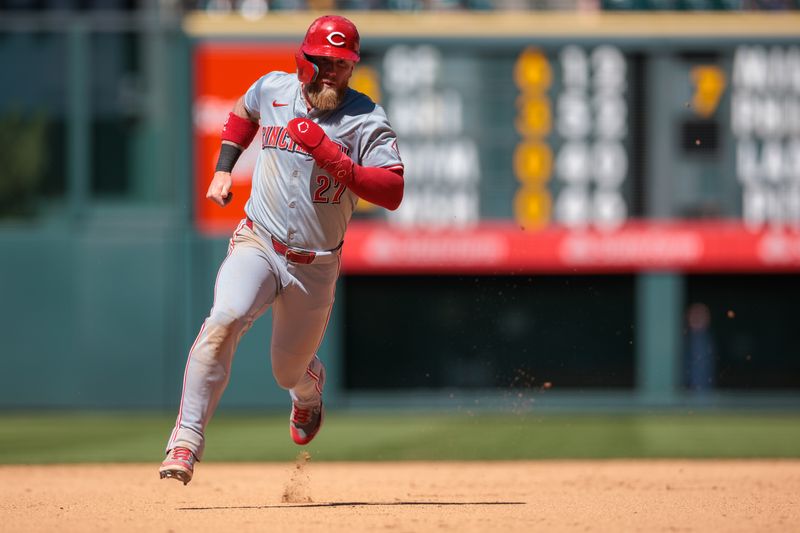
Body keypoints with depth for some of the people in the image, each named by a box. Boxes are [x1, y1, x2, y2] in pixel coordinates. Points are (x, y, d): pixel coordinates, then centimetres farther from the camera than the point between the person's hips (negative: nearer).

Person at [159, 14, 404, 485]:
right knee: (224, 321, -29)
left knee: (290, 371, 13)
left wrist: (332, 158, -31)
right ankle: (186, 443, -29)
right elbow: (243, 112, 25)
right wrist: (223, 169, 13)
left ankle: (311, 387, 54)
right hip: (257, 246, 0)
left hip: (316, 266, 0)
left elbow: (393, 193, -22)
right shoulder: (273, 89, -1)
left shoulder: (367, 120, -11)